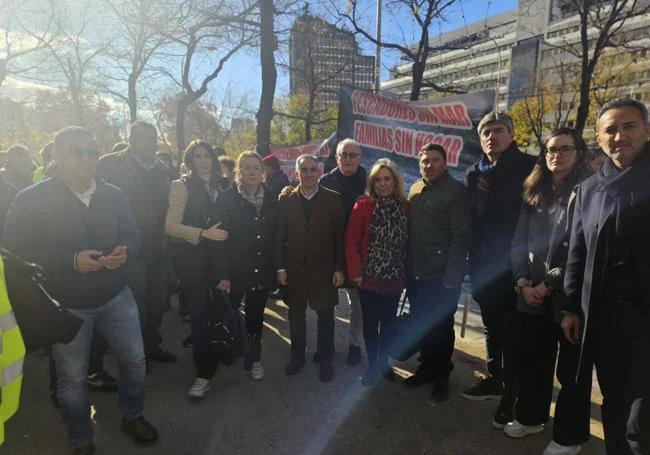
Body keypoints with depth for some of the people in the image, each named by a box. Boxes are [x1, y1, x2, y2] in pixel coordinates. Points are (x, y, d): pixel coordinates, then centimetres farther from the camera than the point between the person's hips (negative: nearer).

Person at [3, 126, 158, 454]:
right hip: (66, 305, -3)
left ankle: (132, 416, 39)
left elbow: (132, 236, 5)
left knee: (134, 359, 12)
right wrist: (71, 261, -24)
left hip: (117, 296, 3)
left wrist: (124, 253, -19)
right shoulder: (31, 199, -10)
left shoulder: (113, 195, 0)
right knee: (72, 377, 11)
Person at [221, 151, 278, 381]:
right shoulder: (228, 198, -8)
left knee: (256, 315, 15)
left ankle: (254, 358, 32)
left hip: (262, 269, 3)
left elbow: (277, 234, 5)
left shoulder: (271, 198, 2)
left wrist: (278, 266, 1)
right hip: (235, 269, -3)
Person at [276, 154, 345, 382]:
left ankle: (325, 360, 27)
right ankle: (297, 356, 33)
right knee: (296, 314, 14)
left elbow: (340, 236, -4)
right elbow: (280, 235, 1)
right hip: (294, 269, 2)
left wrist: (339, 268, -6)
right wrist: (280, 267, -3)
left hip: (324, 269, -1)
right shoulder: (286, 199, 1)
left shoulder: (333, 198, -3)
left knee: (325, 315, 9)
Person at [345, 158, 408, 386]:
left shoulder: (404, 206, 2)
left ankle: (384, 363, 34)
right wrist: (355, 271, -13)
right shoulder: (363, 205, -7)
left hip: (394, 277, 3)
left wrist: (407, 272, 1)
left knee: (389, 322, 15)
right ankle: (373, 365, 26)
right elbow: (351, 241, -9)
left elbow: (408, 241, 4)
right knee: (370, 322, 10)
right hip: (369, 276, -2)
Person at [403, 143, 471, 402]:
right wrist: (406, 267, 6)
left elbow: (461, 235, -12)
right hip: (416, 273, 5)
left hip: (442, 275, -5)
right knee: (422, 325, 15)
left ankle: (441, 376, 25)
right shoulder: (414, 190, 10)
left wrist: (451, 276, -17)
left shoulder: (456, 191, -6)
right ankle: (426, 368, 33)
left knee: (441, 327, 6)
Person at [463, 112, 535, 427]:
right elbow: (469, 219, 10)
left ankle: (511, 394, 18)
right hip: (484, 265, 5)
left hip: (514, 265, -5)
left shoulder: (528, 168, -6)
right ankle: (494, 380, 34)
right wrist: (472, 260, 6)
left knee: (512, 333, 4)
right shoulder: (474, 174, 8)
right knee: (492, 328, 18)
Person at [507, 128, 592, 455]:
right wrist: (523, 281, -4)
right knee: (532, 359, 14)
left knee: (571, 367, 8)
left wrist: (551, 283, -13)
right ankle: (530, 416, 34)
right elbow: (519, 241, 8)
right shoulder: (533, 194, 11)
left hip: (570, 294, -4)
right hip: (533, 294, 5)